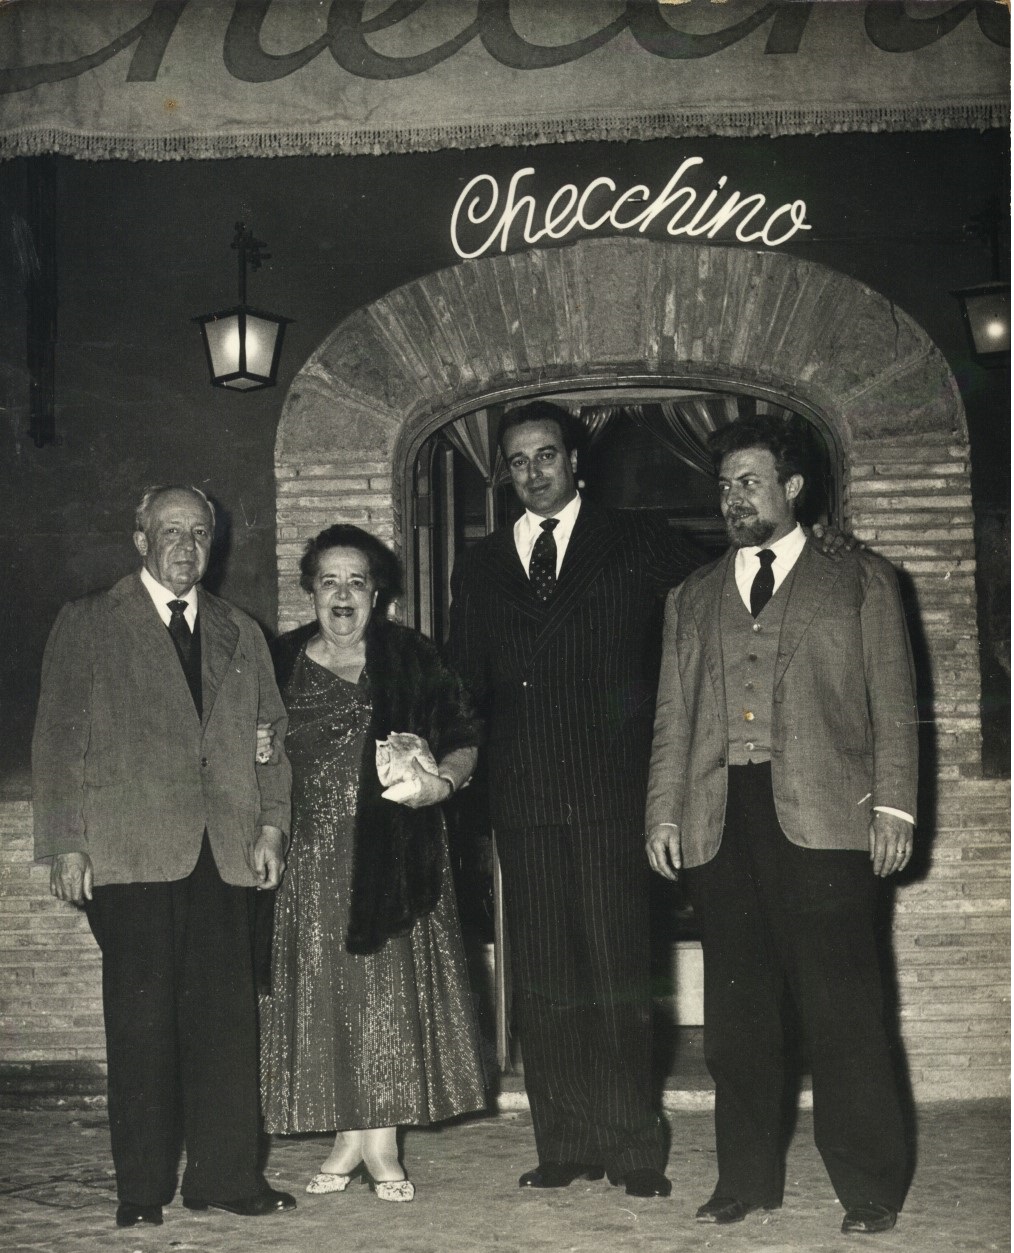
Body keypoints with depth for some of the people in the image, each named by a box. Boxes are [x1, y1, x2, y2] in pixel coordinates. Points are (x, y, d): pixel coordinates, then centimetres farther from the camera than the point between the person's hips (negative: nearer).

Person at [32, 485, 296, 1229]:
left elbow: (271, 736, 17)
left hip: (222, 853, 3)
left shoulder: (241, 635, 19)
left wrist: (270, 826, 5)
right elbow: (59, 741, 3)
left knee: (227, 1014, 1)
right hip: (131, 855, -3)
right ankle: (144, 1189, 7)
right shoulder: (87, 625, 7)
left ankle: (227, 1176, 11)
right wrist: (65, 844, -5)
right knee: (141, 1017, -2)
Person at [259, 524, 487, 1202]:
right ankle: (349, 1139, 14)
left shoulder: (413, 659, 4)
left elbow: (464, 740, 5)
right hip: (313, 856, 1)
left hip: (394, 853, -1)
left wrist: (441, 781, -15)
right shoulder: (282, 664, 7)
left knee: (390, 985, -2)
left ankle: (382, 1144, 8)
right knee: (326, 990, 3)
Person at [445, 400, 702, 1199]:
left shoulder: (637, 546, 7)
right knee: (541, 979, 4)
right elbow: (464, 684, 16)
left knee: (618, 973, -3)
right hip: (524, 796, 3)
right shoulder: (481, 568, 16)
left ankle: (635, 1148, 5)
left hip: (611, 791, -3)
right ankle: (565, 1146, 11)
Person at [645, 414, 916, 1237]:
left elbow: (893, 706, 5)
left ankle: (870, 1187, 8)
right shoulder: (693, 600, 19)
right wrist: (664, 812, 7)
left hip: (823, 819, -3)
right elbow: (673, 717, 17)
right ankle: (747, 1179, 16)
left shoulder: (859, 581, 10)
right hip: (721, 823, 3)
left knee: (842, 1010, -3)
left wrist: (894, 805, -5)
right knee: (737, 1014, 5)